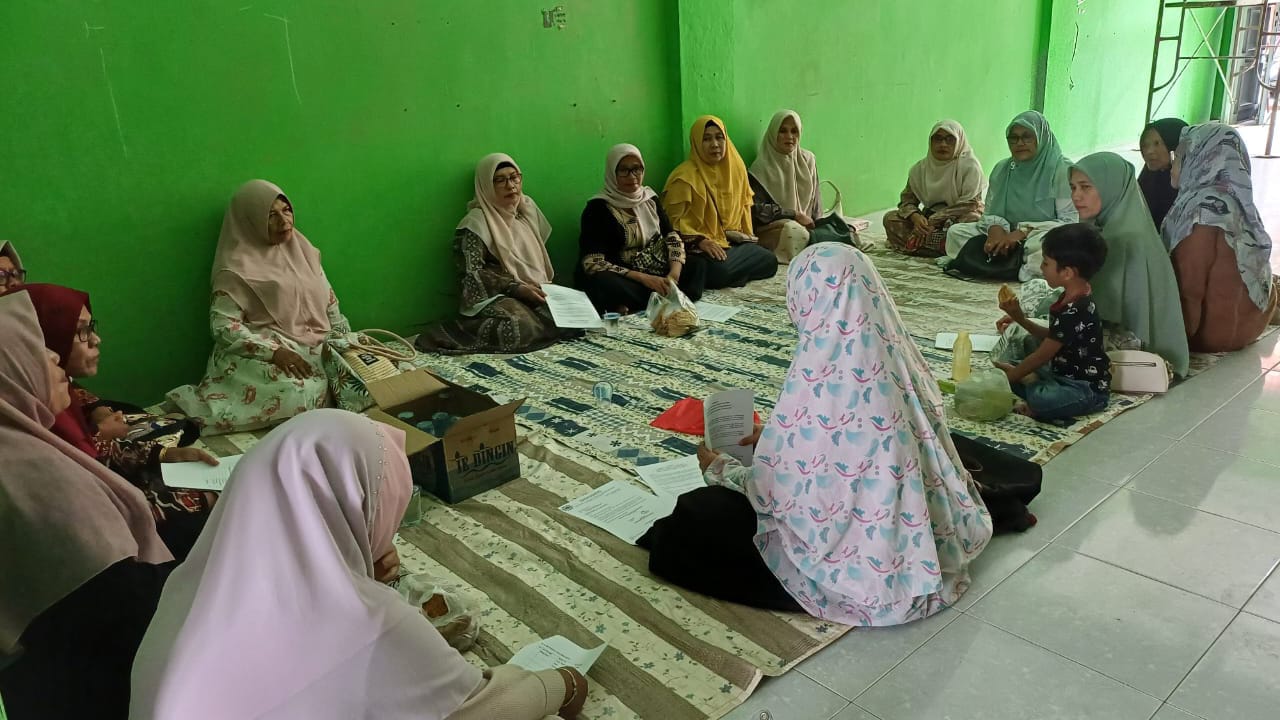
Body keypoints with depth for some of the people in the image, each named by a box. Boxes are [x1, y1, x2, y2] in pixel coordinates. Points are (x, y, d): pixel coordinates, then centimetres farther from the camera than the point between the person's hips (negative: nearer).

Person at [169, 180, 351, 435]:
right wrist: (274, 351, -24)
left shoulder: (302, 249, 13)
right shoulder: (238, 267, -7)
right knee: (298, 393, -36)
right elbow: (222, 324, -12)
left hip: (317, 347, 7)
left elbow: (329, 300, 18)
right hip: (269, 351, -7)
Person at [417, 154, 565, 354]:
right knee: (520, 326, -37)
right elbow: (471, 274, -13)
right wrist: (516, 288, -20)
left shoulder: (527, 206, 13)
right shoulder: (476, 222, -9)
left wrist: (546, 287, 5)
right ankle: (452, 334, -16)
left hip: (535, 291, 8)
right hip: (497, 296, -7)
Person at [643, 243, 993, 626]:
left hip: (866, 564, -7)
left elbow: (774, 492, -15)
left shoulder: (819, 377, -26)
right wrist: (777, 438, 18)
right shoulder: (896, 348, -6)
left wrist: (719, 468, 5)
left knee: (700, 515, 2)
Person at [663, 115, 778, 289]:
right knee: (719, 271, -35)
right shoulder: (685, 176, -14)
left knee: (769, 262, -11)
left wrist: (744, 236, 13)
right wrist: (700, 241, -22)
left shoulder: (736, 167, 6)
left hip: (732, 242, 7)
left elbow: (744, 203, 22)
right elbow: (674, 220, -13)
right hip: (697, 247, -7)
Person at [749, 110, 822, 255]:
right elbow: (757, 209, -10)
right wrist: (795, 214, -11)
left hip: (805, 223, 4)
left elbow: (816, 200, 13)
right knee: (795, 231, -37)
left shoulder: (808, 160, 10)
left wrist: (815, 225, -2)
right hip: (770, 227, -4)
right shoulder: (762, 167, -5)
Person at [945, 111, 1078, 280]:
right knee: (955, 231, -14)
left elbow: (1070, 221, -11)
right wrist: (995, 228, -14)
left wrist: (1023, 232, -20)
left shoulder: (1062, 170, -5)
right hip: (1007, 236, 6)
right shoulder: (1002, 169, 12)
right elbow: (990, 213, 11)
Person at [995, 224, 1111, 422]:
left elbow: (1042, 355, -18)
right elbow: (1051, 339, 12)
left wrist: (1011, 376, -7)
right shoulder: (1074, 298, 5)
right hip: (1063, 372, 10)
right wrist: (1020, 319, 1)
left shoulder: (1073, 312, -25)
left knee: (1040, 400, -38)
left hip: (1088, 390, -10)